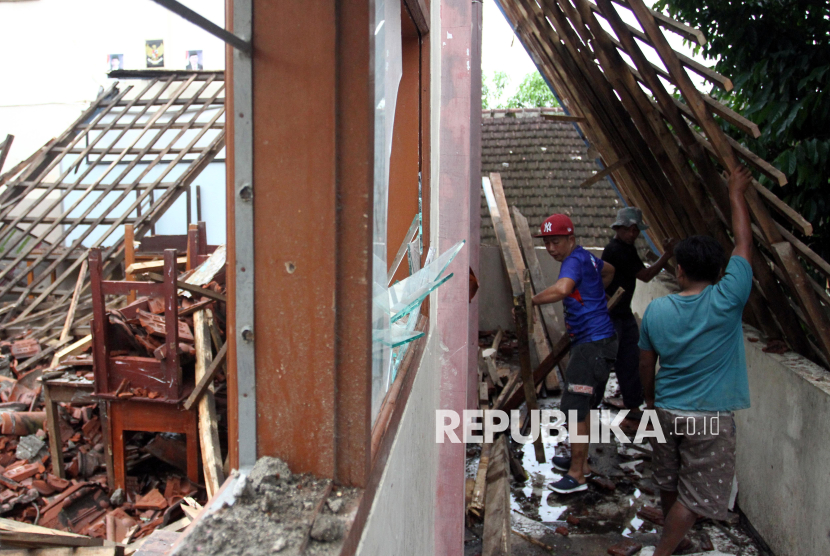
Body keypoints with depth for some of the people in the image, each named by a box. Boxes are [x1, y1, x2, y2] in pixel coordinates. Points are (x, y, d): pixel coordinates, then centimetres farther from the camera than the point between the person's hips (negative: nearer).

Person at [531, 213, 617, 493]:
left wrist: (530, 301, -25)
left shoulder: (575, 260, -16)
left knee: (575, 406, -8)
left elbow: (560, 290, -37)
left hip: (593, 343, -11)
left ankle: (577, 475, -2)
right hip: (594, 343, 11)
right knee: (584, 405, 19)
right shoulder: (586, 258, 14)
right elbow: (609, 270, 36)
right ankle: (580, 460, 32)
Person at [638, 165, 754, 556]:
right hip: (709, 418, -4)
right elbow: (743, 242, -6)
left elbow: (645, 364, 4)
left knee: (669, 484, 23)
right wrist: (736, 194, 6)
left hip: (667, 410, 5)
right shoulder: (727, 301, -17)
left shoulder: (656, 311, -6)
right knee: (695, 495, 7)